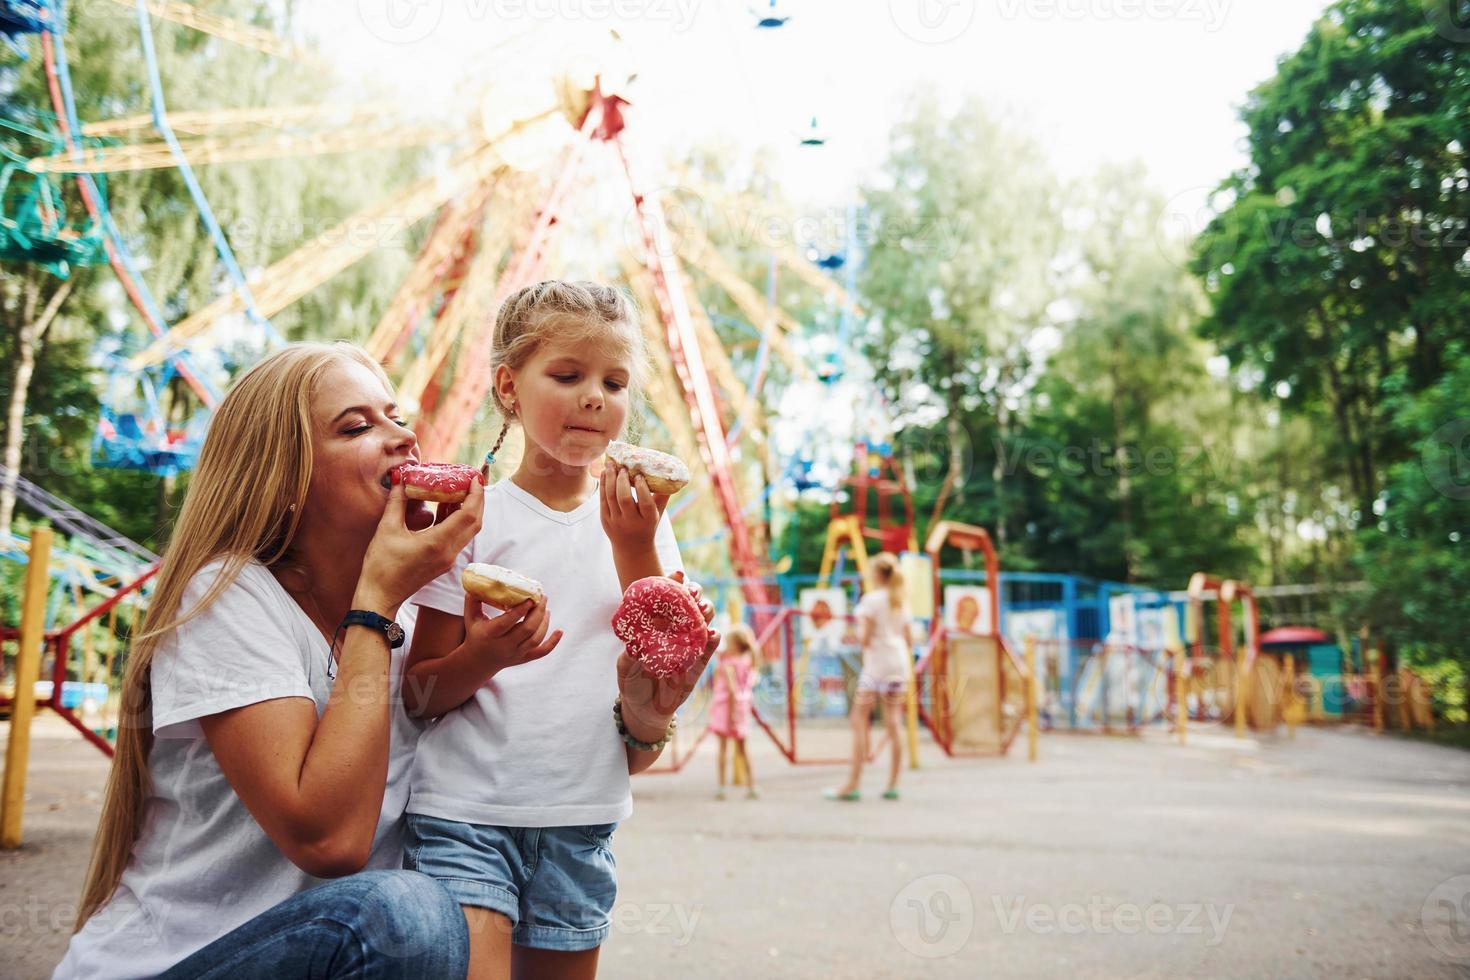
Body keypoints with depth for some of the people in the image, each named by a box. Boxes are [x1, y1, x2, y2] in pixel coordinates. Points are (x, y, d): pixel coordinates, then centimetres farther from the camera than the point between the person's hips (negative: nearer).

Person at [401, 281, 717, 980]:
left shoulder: (638, 515, 5)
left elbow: (673, 660, -1)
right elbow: (419, 694, -5)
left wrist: (635, 545, -11)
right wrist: (483, 655, -25)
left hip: (581, 821, 3)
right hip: (465, 811, -3)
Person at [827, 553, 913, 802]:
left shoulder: (871, 599, -8)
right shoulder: (902, 601, 12)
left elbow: (864, 637, -13)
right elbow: (909, 639, 12)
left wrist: (859, 633, 7)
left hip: (876, 664, -7)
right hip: (899, 663, 7)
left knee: (859, 721, -3)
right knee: (892, 723, 7)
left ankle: (853, 784, -5)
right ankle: (892, 785, 8)